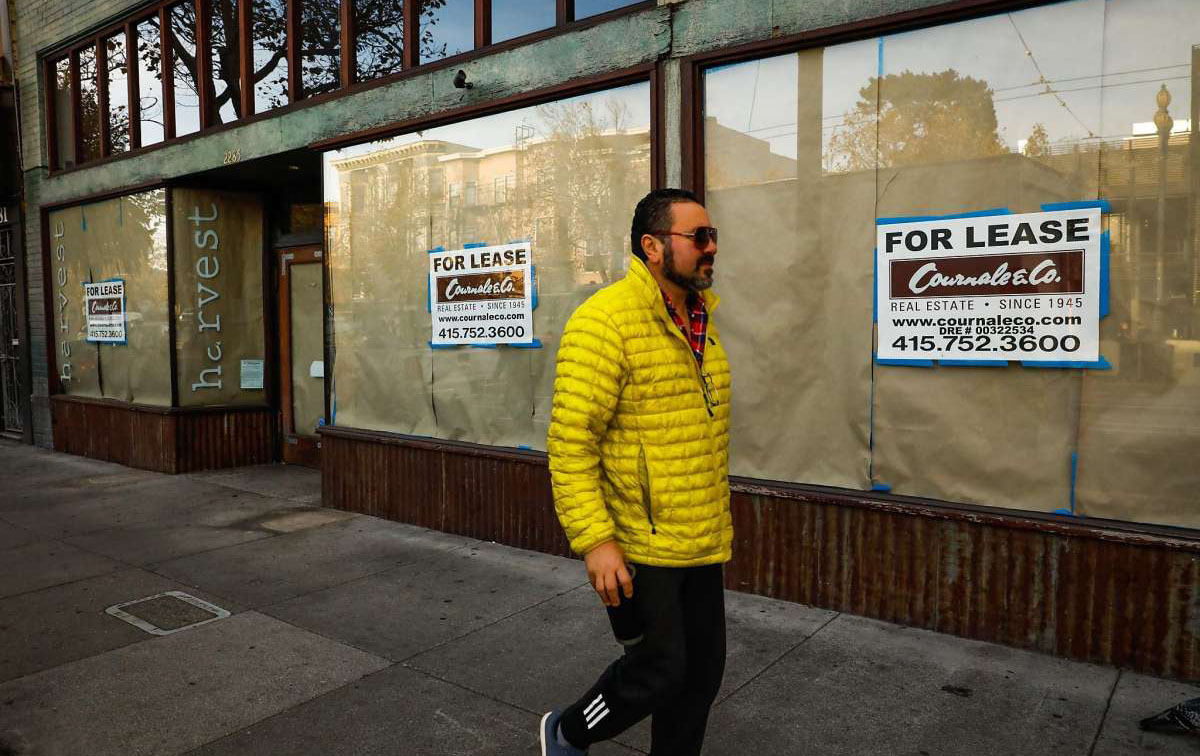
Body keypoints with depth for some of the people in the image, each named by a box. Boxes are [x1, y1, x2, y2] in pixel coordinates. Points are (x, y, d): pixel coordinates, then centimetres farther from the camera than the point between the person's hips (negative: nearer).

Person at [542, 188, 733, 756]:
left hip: (702, 543, 8)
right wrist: (594, 540, -23)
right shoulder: (605, 321, -16)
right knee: (660, 669, 2)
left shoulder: (700, 321, 10)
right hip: (636, 546, -8)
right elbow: (570, 443, -19)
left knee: (703, 669, 14)